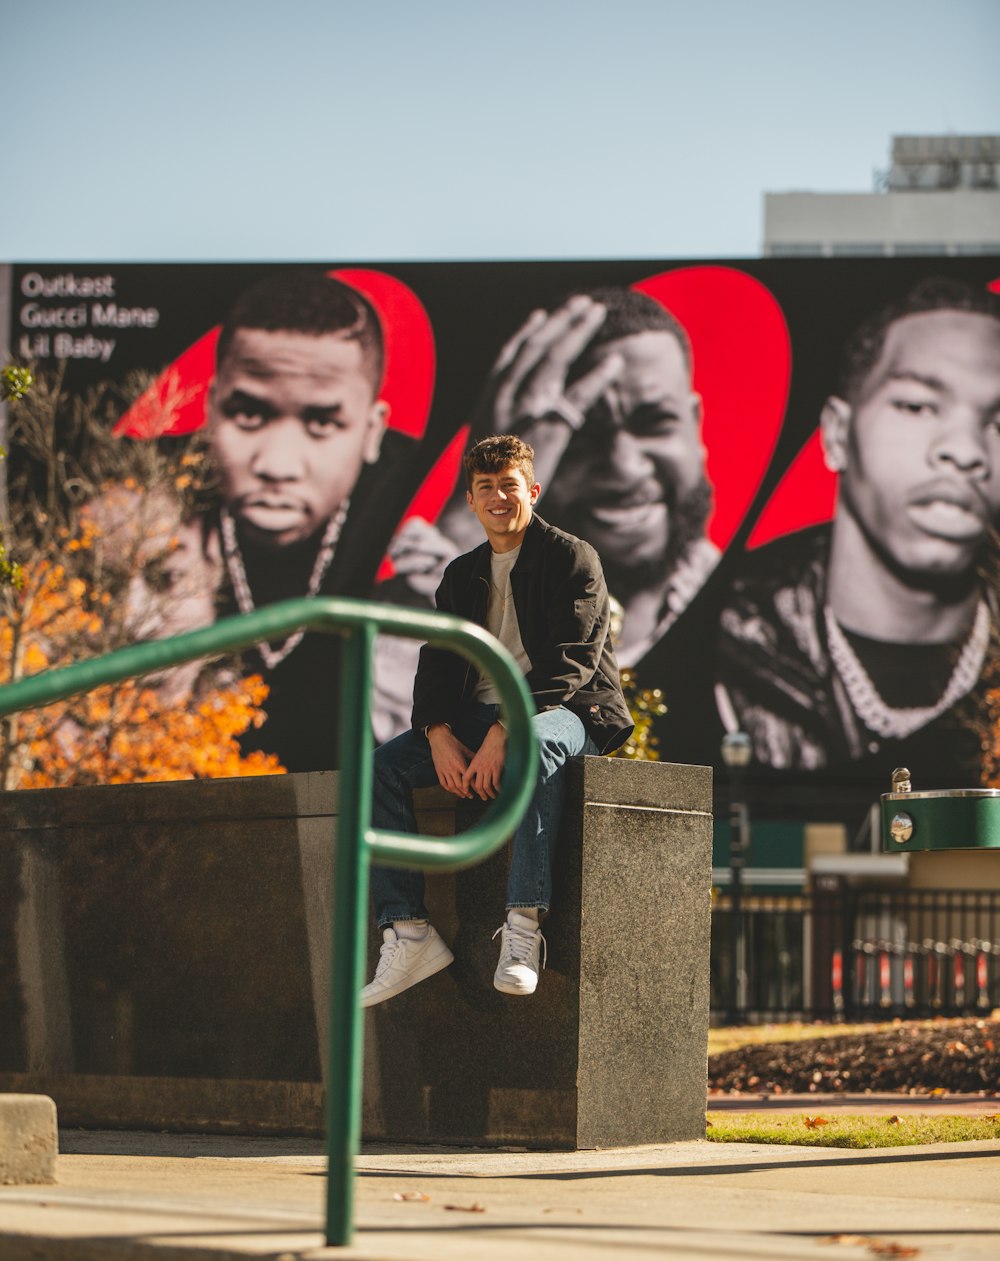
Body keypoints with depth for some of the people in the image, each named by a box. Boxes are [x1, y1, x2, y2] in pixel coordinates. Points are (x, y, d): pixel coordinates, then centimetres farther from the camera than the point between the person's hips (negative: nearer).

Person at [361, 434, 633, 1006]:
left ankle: (524, 927, -47)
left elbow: (570, 662, -14)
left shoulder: (573, 558, -2)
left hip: (567, 712, -6)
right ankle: (409, 934, -22)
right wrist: (439, 734, -12)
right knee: (384, 764, -17)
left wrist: (504, 732, -26)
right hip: (477, 715, 6)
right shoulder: (462, 575, 18)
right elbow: (437, 661, 10)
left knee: (537, 744, -42)